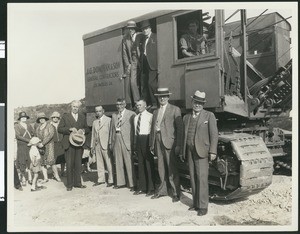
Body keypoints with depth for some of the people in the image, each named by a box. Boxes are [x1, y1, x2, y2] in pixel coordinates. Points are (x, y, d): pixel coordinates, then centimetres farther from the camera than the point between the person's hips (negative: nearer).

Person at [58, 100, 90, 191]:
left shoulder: (82, 117, 14)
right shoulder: (65, 116, 5)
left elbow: (87, 129, 17)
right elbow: (59, 129, -2)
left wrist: (83, 130, -6)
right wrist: (70, 129, -15)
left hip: (79, 143, 3)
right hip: (69, 144, -3)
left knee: (78, 164, 9)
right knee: (69, 164, -3)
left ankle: (77, 183, 18)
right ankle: (69, 184, 3)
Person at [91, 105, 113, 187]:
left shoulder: (108, 120, -2)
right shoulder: (95, 122, 17)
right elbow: (93, 135, 18)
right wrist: (92, 146, 14)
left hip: (106, 145, -6)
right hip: (97, 145, 6)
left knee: (109, 163, -4)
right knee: (99, 163, 9)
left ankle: (111, 180, 2)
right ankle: (101, 179, 18)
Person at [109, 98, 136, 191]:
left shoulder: (131, 114, -1)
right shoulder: (114, 115, 16)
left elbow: (134, 129, -5)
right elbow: (111, 129, 18)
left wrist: (133, 142, -10)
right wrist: (110, 142, 13)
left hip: (127, 141, -5)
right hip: (116, 140, 5)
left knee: (129, 164, -4)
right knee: (118, 163, 10)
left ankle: (132, 184, 2)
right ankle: (120, 182, 20)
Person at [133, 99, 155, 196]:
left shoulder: (150, 116, -5)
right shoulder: (136, 117, 16)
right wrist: (135, 143, 11)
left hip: (146, 139, -7)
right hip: (138, 139, 7)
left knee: (149, 163, -2)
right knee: (141, 164, 11)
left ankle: (151, 188, 6)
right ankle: (142, 187, 20)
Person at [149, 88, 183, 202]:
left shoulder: (175, 110, 0)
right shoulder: (155, 112, 18)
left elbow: (180, 128, -5)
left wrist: (178, 145, -13)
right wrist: (151, 144, 12)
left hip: (169, 141, -6)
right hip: (158, 141, 6)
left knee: (171, 168, -4)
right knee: (161, 167, 12)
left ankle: (176, 193, 3)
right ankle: (162, 190, 22)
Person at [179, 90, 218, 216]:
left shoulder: (209, 116, 1)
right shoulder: (186, 117, 15)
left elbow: (214, 134, -5)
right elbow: (184, 136, 16)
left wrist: (212, 151, -13)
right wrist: (182, 152, 13)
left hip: (202, 151, -5)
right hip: (190, 152, 5)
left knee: (202, 178, -7)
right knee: (193, 179, 9)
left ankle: (203, 206, -1)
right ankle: (196, 203, 19)